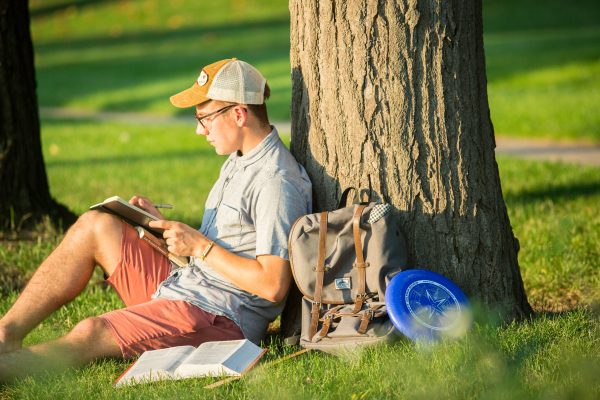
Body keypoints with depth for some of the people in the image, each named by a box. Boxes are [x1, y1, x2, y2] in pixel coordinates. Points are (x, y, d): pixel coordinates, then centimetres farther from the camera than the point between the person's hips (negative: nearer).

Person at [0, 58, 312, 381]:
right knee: (96, 225, 4)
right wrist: (165, 225, 6)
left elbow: (273, 286, -23)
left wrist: (199, 246, -18)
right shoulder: (237, 162, 16)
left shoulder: (276, 182, -17)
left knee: (90, 333, -25)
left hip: (219, 319, -11)